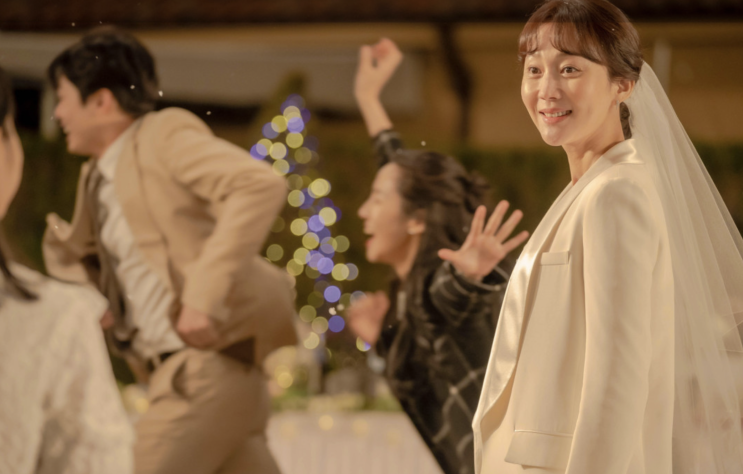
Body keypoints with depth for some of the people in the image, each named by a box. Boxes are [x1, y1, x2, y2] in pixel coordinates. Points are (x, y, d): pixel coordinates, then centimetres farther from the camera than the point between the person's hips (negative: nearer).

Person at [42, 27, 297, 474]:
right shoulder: (96, 177, 18)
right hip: (179, 366, 9)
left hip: (212, 357, -9)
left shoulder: (167, 134, -8)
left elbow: (261, 185, -22)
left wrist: (205, 296, -26)